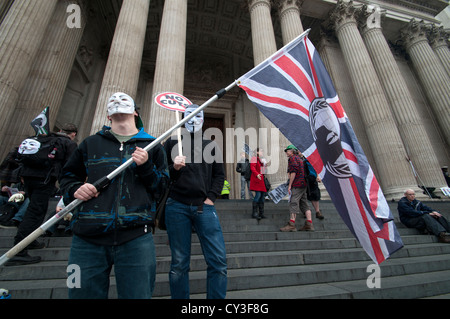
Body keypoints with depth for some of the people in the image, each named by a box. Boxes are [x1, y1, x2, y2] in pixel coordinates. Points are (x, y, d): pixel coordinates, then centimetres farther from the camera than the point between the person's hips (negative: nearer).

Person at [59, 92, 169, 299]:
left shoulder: (152, 145, 11)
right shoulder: (90, 144, 17)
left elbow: (164, 187, 7)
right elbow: (68, 176, 24)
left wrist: (146, 167, -10)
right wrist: (75, 189, 2)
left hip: (136, 238, -1)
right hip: (87, 238, 2)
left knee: (137, 294, 7)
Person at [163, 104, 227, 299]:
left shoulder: (211, 146, 16)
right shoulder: (172, 144, 12)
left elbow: (219, 175, 13)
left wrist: (211, 198, 0)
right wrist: (174, 168, -10)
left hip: (204, 207, 1)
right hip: (177, 206, -1)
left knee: (218, 261, -4)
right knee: (179, 263, 7)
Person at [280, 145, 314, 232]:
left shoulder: (292, 158, -5)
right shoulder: (299, 158, 25)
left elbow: (293, 172, -16)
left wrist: (290, 185, -15)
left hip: (297, 185, -10)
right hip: (303, 184, 10)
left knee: (293, 203, -11)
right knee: (304, 204, 9)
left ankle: (291, 225, -11)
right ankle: (309, 224, 9)